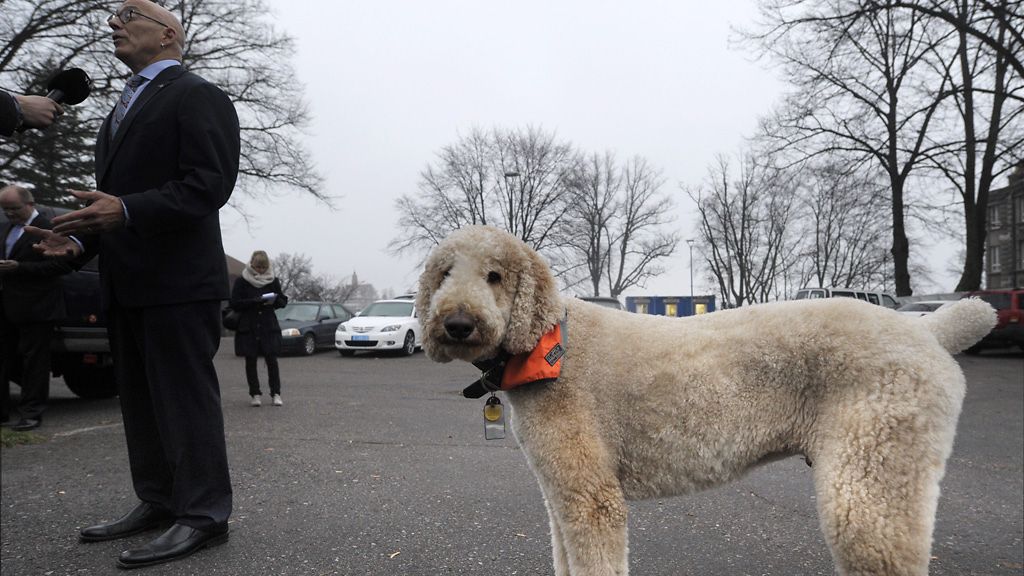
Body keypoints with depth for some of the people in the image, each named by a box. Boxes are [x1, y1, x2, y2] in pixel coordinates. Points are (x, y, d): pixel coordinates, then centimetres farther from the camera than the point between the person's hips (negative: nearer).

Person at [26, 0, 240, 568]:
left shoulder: (197, 95, -5)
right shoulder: (121, 110, 23)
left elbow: (209, 184, -16)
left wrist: (126, 212, -26)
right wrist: (82, 238, 8)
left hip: (177, 278, -9)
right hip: (126, 281, 9)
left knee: (185, 396, -5)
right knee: (140, 399, 13)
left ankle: (202, 514, 3)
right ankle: (157, 501, 24)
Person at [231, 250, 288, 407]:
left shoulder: (273, 280, 8)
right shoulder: (241, 281, 0)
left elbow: (283, 301, 10)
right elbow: (234, 303, -5)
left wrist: (274, 300, -12)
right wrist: (253, 301, -19)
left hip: (269, 326, 1)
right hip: (248, 327, -1)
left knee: (272, 360, -4)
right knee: (251, 361, 3)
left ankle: (276, 394, 3)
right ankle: (255, 394, 11)